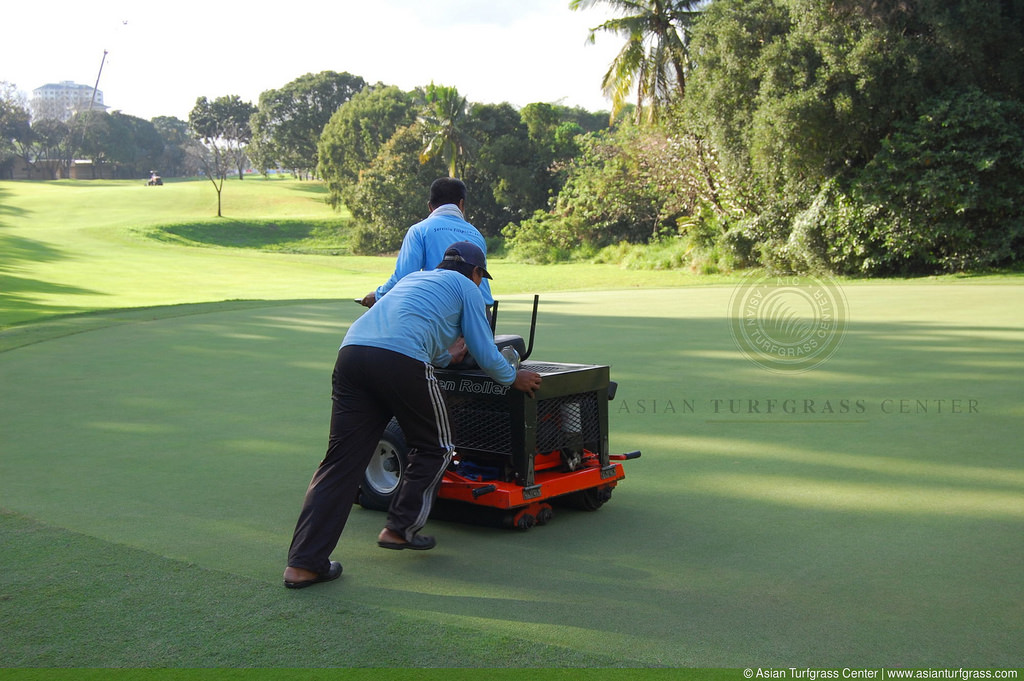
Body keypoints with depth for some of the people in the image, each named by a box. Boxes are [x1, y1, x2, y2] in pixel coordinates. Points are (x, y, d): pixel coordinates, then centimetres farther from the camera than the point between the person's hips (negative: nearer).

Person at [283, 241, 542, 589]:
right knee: (434, 449, 17)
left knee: (341, 460, 4)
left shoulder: (413, 278, 40)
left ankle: (304, 563, -2)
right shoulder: (466, 287, 21)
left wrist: (445, 357, 66)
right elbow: (485, 354, 20)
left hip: (351, 350, 6)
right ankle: (400, 528, 16)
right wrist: (514, 377, 37)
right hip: (401, 362, -6)